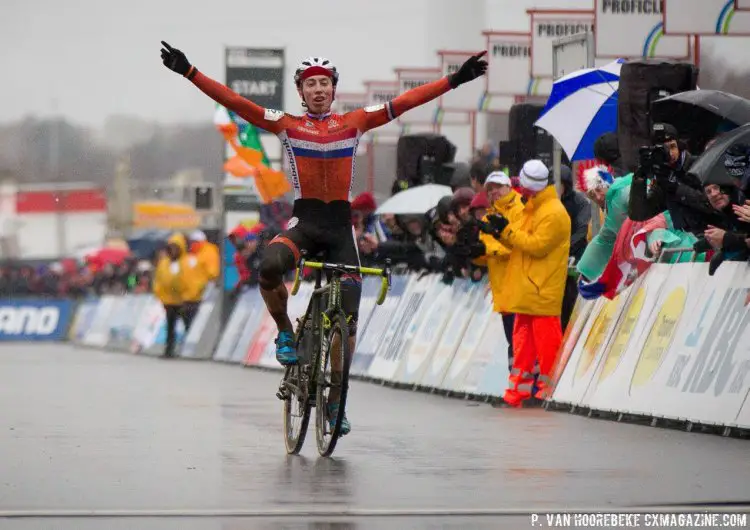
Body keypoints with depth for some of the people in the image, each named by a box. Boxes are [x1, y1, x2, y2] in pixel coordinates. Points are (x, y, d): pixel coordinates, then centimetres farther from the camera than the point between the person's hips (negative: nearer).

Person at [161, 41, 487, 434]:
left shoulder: (354, 122, 8)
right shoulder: (287, 125, 4)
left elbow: (404, 103, 2)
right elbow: (235, 103, -3)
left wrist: (455, 80, -4)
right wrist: (189, 73, -12)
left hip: (341, 226, 2)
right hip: (303, 221, -2)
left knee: (347, 321, 0)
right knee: (269, 268, -35)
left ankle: (335, 401, 15)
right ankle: (285, 333, -6)